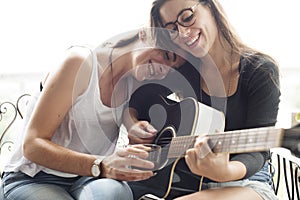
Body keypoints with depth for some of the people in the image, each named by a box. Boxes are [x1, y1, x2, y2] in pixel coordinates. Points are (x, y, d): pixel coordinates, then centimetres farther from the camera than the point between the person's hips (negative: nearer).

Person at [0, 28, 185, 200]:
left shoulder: (136, 83, 2)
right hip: (35, 177, -3)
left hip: (90, 177, 3)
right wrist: (100, 166, -35)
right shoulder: (82, 61, -16)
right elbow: (32, 145, -20)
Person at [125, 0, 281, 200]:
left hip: (243, 180, -4)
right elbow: (134, 102, 16)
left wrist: (226, 172, -37)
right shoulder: (182, 68, 4)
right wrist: (132, 125, -7)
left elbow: (257, 151, -16)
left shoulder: (261, 71, -9)